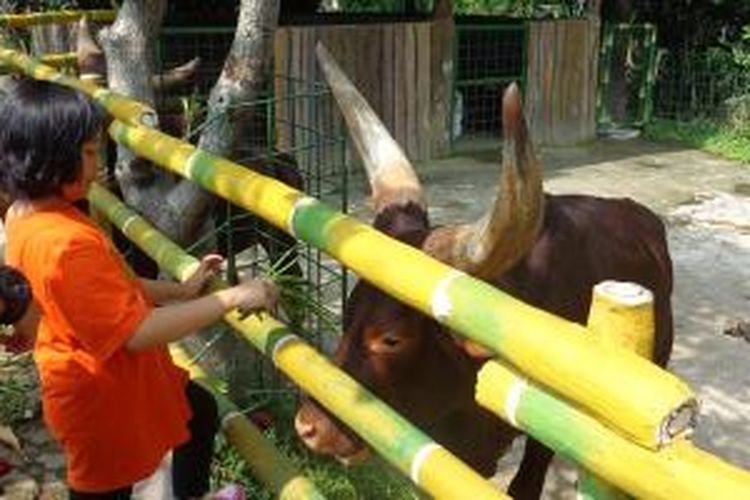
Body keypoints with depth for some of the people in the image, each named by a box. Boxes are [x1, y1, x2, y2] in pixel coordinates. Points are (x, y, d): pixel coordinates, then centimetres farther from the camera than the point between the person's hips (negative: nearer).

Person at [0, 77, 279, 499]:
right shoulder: (66, 244, -33)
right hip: (104, 398, -9)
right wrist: (229, 299, -25)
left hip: (108, 380, 9)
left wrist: (181, 290, 4)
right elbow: (138, 332, -31)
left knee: (200, 410, 27)